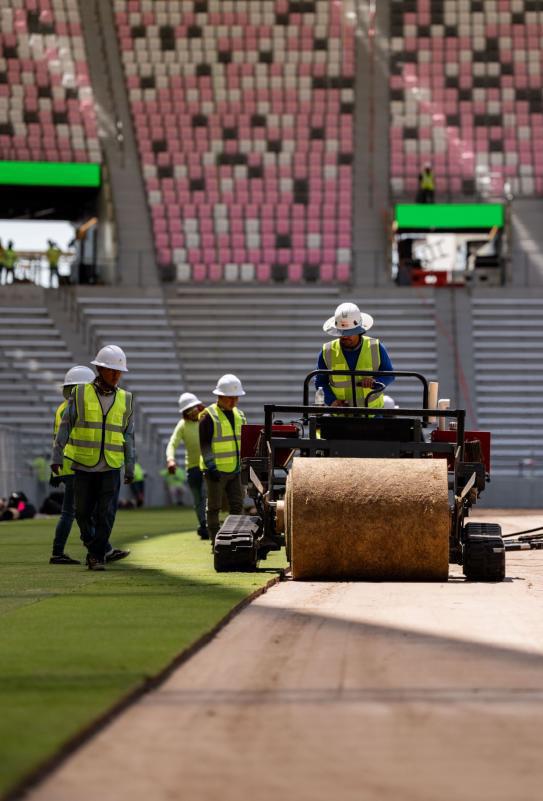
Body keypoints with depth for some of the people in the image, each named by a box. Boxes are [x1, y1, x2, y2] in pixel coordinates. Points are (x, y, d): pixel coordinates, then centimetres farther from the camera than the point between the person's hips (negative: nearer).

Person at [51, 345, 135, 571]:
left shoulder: (125, 399, 7)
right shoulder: (80, 394, 1)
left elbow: (128, 436, 10)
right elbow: (65, 426, 2)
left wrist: (130, 468, 6)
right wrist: (57, 457, -3)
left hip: (111, 467, 1)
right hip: (84, 465, -1)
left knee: (106, 514, -8)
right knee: (83, 512, 6)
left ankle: (97, 556, -2)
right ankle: (92, 546, 29)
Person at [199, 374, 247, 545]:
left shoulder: (239, 415, 13)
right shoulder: (209, 416, -10)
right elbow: (204, 443, -13)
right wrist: (210, 466, -19)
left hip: (235, 469, 7)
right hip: (216, 470, -7)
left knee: (237, 505, 7)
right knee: (214, 507, 1)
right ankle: (215, 541, 4)